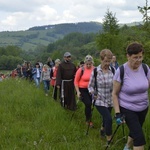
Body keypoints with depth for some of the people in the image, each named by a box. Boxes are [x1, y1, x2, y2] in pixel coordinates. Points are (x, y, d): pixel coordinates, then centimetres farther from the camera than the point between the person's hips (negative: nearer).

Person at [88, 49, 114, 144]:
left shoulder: (113, 70, -6)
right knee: (109, 119, -17)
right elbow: (90, 86, -1)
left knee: (106, 118, 21)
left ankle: (102, 129, 54)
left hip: (110, 100, 4)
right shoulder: (95, 71, -12)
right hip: (100, 100, -4)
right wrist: (92, 92, -19)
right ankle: (109, 140, 0)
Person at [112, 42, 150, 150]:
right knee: (139, 137, -10)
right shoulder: (121, 71, -18)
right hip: (127, 109, -5)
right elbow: (115, 93, -11)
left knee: (135, 132, 22)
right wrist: (117, 113, -14)